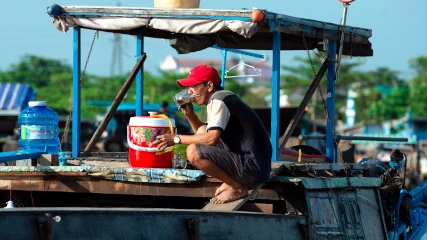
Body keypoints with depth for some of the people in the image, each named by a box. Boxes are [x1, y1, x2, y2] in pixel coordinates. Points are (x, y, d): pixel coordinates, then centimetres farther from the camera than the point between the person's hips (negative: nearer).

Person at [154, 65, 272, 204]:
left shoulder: (218, 100, -12)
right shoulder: (222, 98, 18)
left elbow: (212, 138, -24)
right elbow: (204, 134, 26)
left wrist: (177, 139, -15)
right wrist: (189, 115, 10)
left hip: (253, 168, -11)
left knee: (193, 152, -21)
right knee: (202, 130, 20)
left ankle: (237, 188, -7)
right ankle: (232, 181, 11)